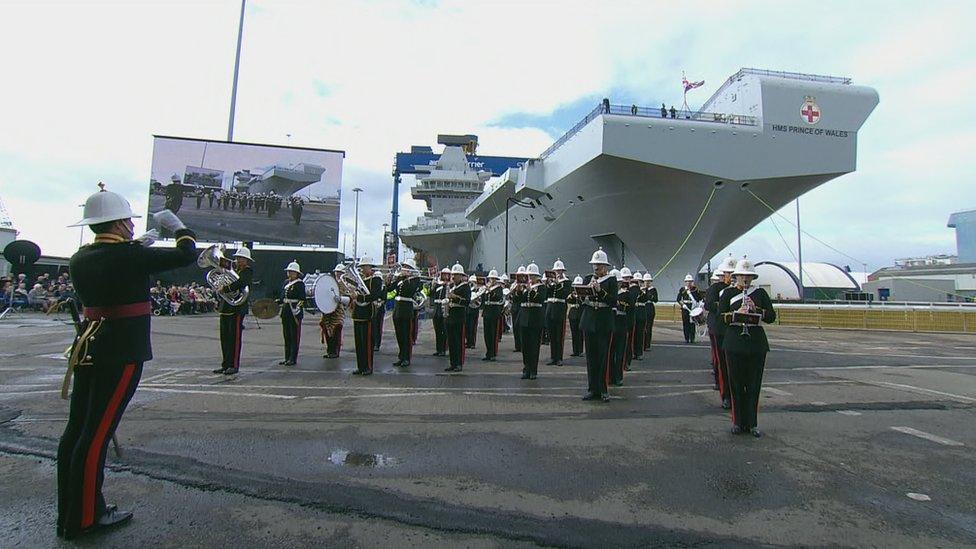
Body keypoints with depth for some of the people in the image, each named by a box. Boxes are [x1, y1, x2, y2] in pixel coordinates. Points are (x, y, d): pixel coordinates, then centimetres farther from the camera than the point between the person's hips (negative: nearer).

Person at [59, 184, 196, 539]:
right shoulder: (130, 255, -16)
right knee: (97, 434, 0)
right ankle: (84, 519, 12)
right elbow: (186, 255, -12)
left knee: (76, 429, 13)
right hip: (122, 353, -8)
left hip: (87, 347, 8)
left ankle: (69, 512, 26)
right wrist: (176, 226, 5)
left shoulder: (79, 259, 7)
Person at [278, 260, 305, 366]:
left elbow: (302, 300, -14)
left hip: (295, 313, -8)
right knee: (287, 336, 12)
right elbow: (283, 297, 20)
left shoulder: (300, 284, -8)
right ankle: (287, 358, 21)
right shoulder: (287, 283, 15)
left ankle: (293, 359, 3)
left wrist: (296, 312, -22)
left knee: (294, 336, -2)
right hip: (286, 312, 8)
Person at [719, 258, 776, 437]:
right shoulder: (728, 293, 3)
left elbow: (771, 317, 3)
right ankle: (738, 422, 16)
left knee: (754, 384, 4)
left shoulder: (760, 293, 8)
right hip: (735, 343, -1)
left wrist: (756, 309, -12)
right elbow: (720, 316, -3)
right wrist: (736, 313, -18)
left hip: (757, 343, 1)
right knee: (736, 383, 4)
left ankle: (752, 423, 15)